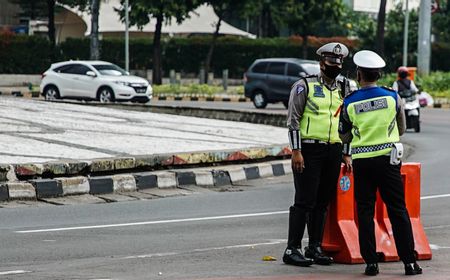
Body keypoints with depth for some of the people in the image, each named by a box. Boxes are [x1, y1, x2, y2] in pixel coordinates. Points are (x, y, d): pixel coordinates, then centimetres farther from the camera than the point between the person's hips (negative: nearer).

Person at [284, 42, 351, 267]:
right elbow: (293, 119, -5)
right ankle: (292, 249, -5)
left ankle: (315, 248, 16)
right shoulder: (305, 86, -2)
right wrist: (296, 151, -13)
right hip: (309, 150, -6)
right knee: (304, 201, -8)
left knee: (322, 202, 9)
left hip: (333, 151, 6)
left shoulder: (344, 88, 15)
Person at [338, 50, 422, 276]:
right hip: (388, 159, 0)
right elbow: (401, 129, 12)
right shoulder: (392, 97, -2)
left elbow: (344, 136, 9)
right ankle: (409, 262, 2)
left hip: (361, 162, 0)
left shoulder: (349, 103, -4)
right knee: (398, 210, 4)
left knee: (365, 212, 6)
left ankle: (371, 262, 4)